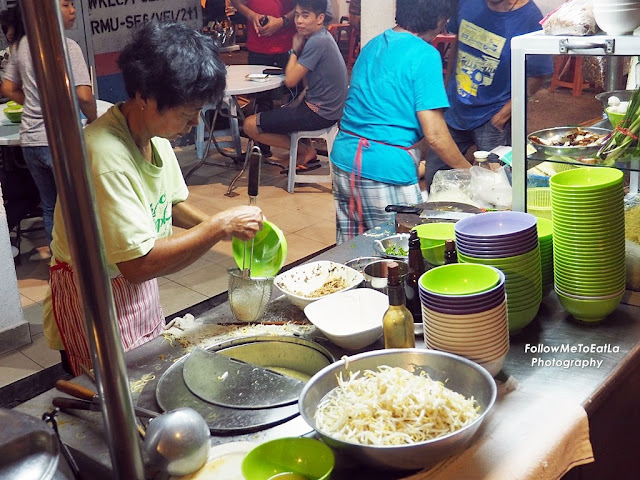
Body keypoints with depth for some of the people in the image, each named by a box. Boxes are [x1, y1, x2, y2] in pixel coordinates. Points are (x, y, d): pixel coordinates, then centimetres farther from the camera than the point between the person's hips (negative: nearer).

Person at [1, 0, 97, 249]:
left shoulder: (24, 44, 10)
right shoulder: (67, 47, -13)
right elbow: (84, 97, -21)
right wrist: (93, 121, -3)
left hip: (30, 140, 7)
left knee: (50, 207, 18)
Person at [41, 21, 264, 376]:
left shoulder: (154, 133, -4)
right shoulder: (107, 155, -31)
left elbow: (172, 204, 11)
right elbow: (138, 264, -33)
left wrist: (220, 225, -6)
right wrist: (220, 226, -27)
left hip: (140, 292, 8)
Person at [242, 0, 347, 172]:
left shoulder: (316, 42, -21)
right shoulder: (322, 36, 9)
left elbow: (290, 81, -18)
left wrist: (295, 50, -6)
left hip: (319, 114, -10)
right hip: (326, 108, 10)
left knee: (250, 125, -7)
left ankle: (305, 151, 3)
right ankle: (307, 151, 15)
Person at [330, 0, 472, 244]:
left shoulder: (372, 45, 15)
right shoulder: (425, 55, -9)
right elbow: (434, 135, -13)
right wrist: (468, 169, 3)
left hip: (344, 158, 8)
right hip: (388, 169, -8)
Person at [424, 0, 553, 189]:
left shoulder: (530, 19, -18)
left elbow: (536, 76, -12)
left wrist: (505, 113, -14)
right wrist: (447, 88, 13)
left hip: (493, 119, -5)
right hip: (453, 110, 5)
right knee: (432, 178, 13)